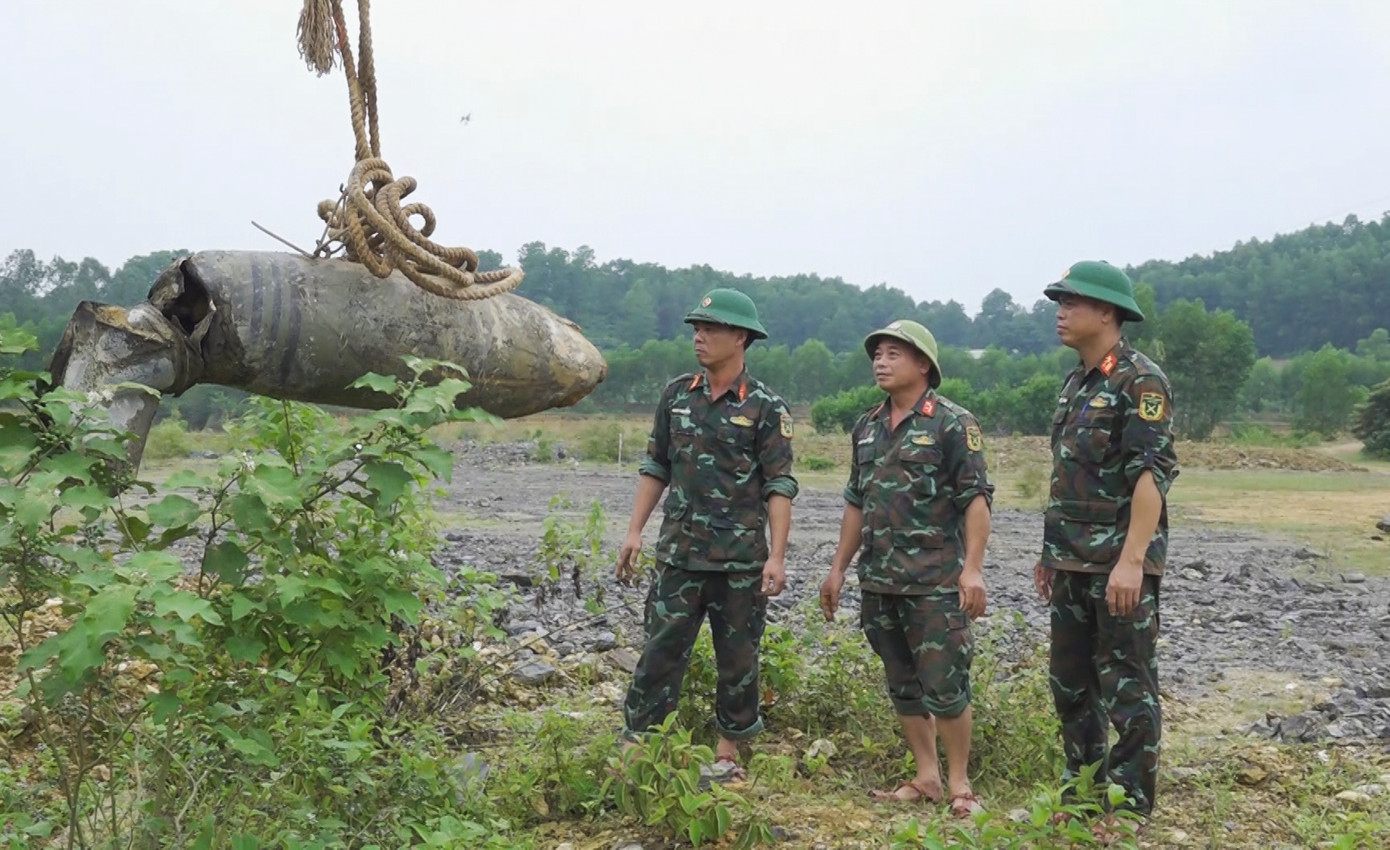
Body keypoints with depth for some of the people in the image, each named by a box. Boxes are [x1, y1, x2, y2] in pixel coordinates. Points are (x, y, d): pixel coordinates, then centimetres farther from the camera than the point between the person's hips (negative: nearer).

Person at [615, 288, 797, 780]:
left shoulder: (765, 407, -4)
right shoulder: (677, 395, 8)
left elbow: (779, 487, -6)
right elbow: (656, 468, 13)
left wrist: (777, 556, -14)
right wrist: (634, 531, 6)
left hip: (741, 559, -3)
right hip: (679, 554, 3)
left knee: (738, 659, 8)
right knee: (660, 652, 2)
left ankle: (727, 752, 22)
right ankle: (634, 748, 7)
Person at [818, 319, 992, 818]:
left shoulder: (953, 423, -7)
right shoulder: (867, 428, 13)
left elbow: (976, 499, -11)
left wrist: (972, 567, -19)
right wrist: (838, 568, 15)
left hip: (935, 583, -7)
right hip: (880, 582, 7)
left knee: (945, 686, -3)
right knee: (903, 685, 12)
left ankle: (959, 783, 10)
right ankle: (926, 778, 22)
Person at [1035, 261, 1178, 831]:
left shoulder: (1140, 381, -12)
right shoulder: (1076, 383, 15)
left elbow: (1153, 474, -19)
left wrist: (1132, 559, -25)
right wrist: (1051, 552, 19)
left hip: (1120, 565, -9)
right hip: (1072, 564, 9)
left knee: (1127, 688, -1)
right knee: (1071, 683, 15)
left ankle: (1129, 810, 9)